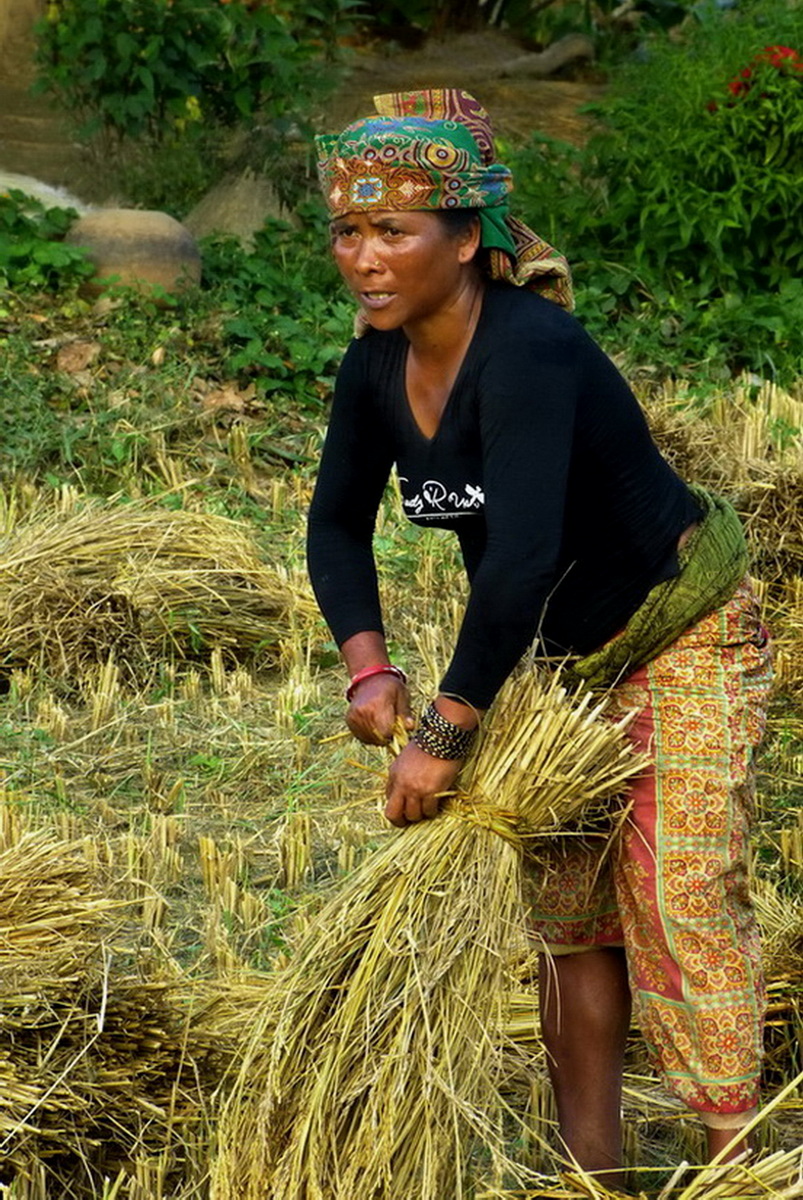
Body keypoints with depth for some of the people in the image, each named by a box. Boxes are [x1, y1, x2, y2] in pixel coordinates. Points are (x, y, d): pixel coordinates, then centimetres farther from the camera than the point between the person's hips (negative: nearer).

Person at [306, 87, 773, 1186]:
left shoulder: (531, 351, -34)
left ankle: (736, 1151, 3)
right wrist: (367, 664, -13)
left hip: (686, 631, -8)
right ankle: (591, 1163, 20)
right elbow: (338, 525, 3)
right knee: (566, 900, 10)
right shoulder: (377, 367, -9)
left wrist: (446, 734, -37)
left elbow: (522, 558, -42)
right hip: (564, 653, 8)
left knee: (680, 886, -11)